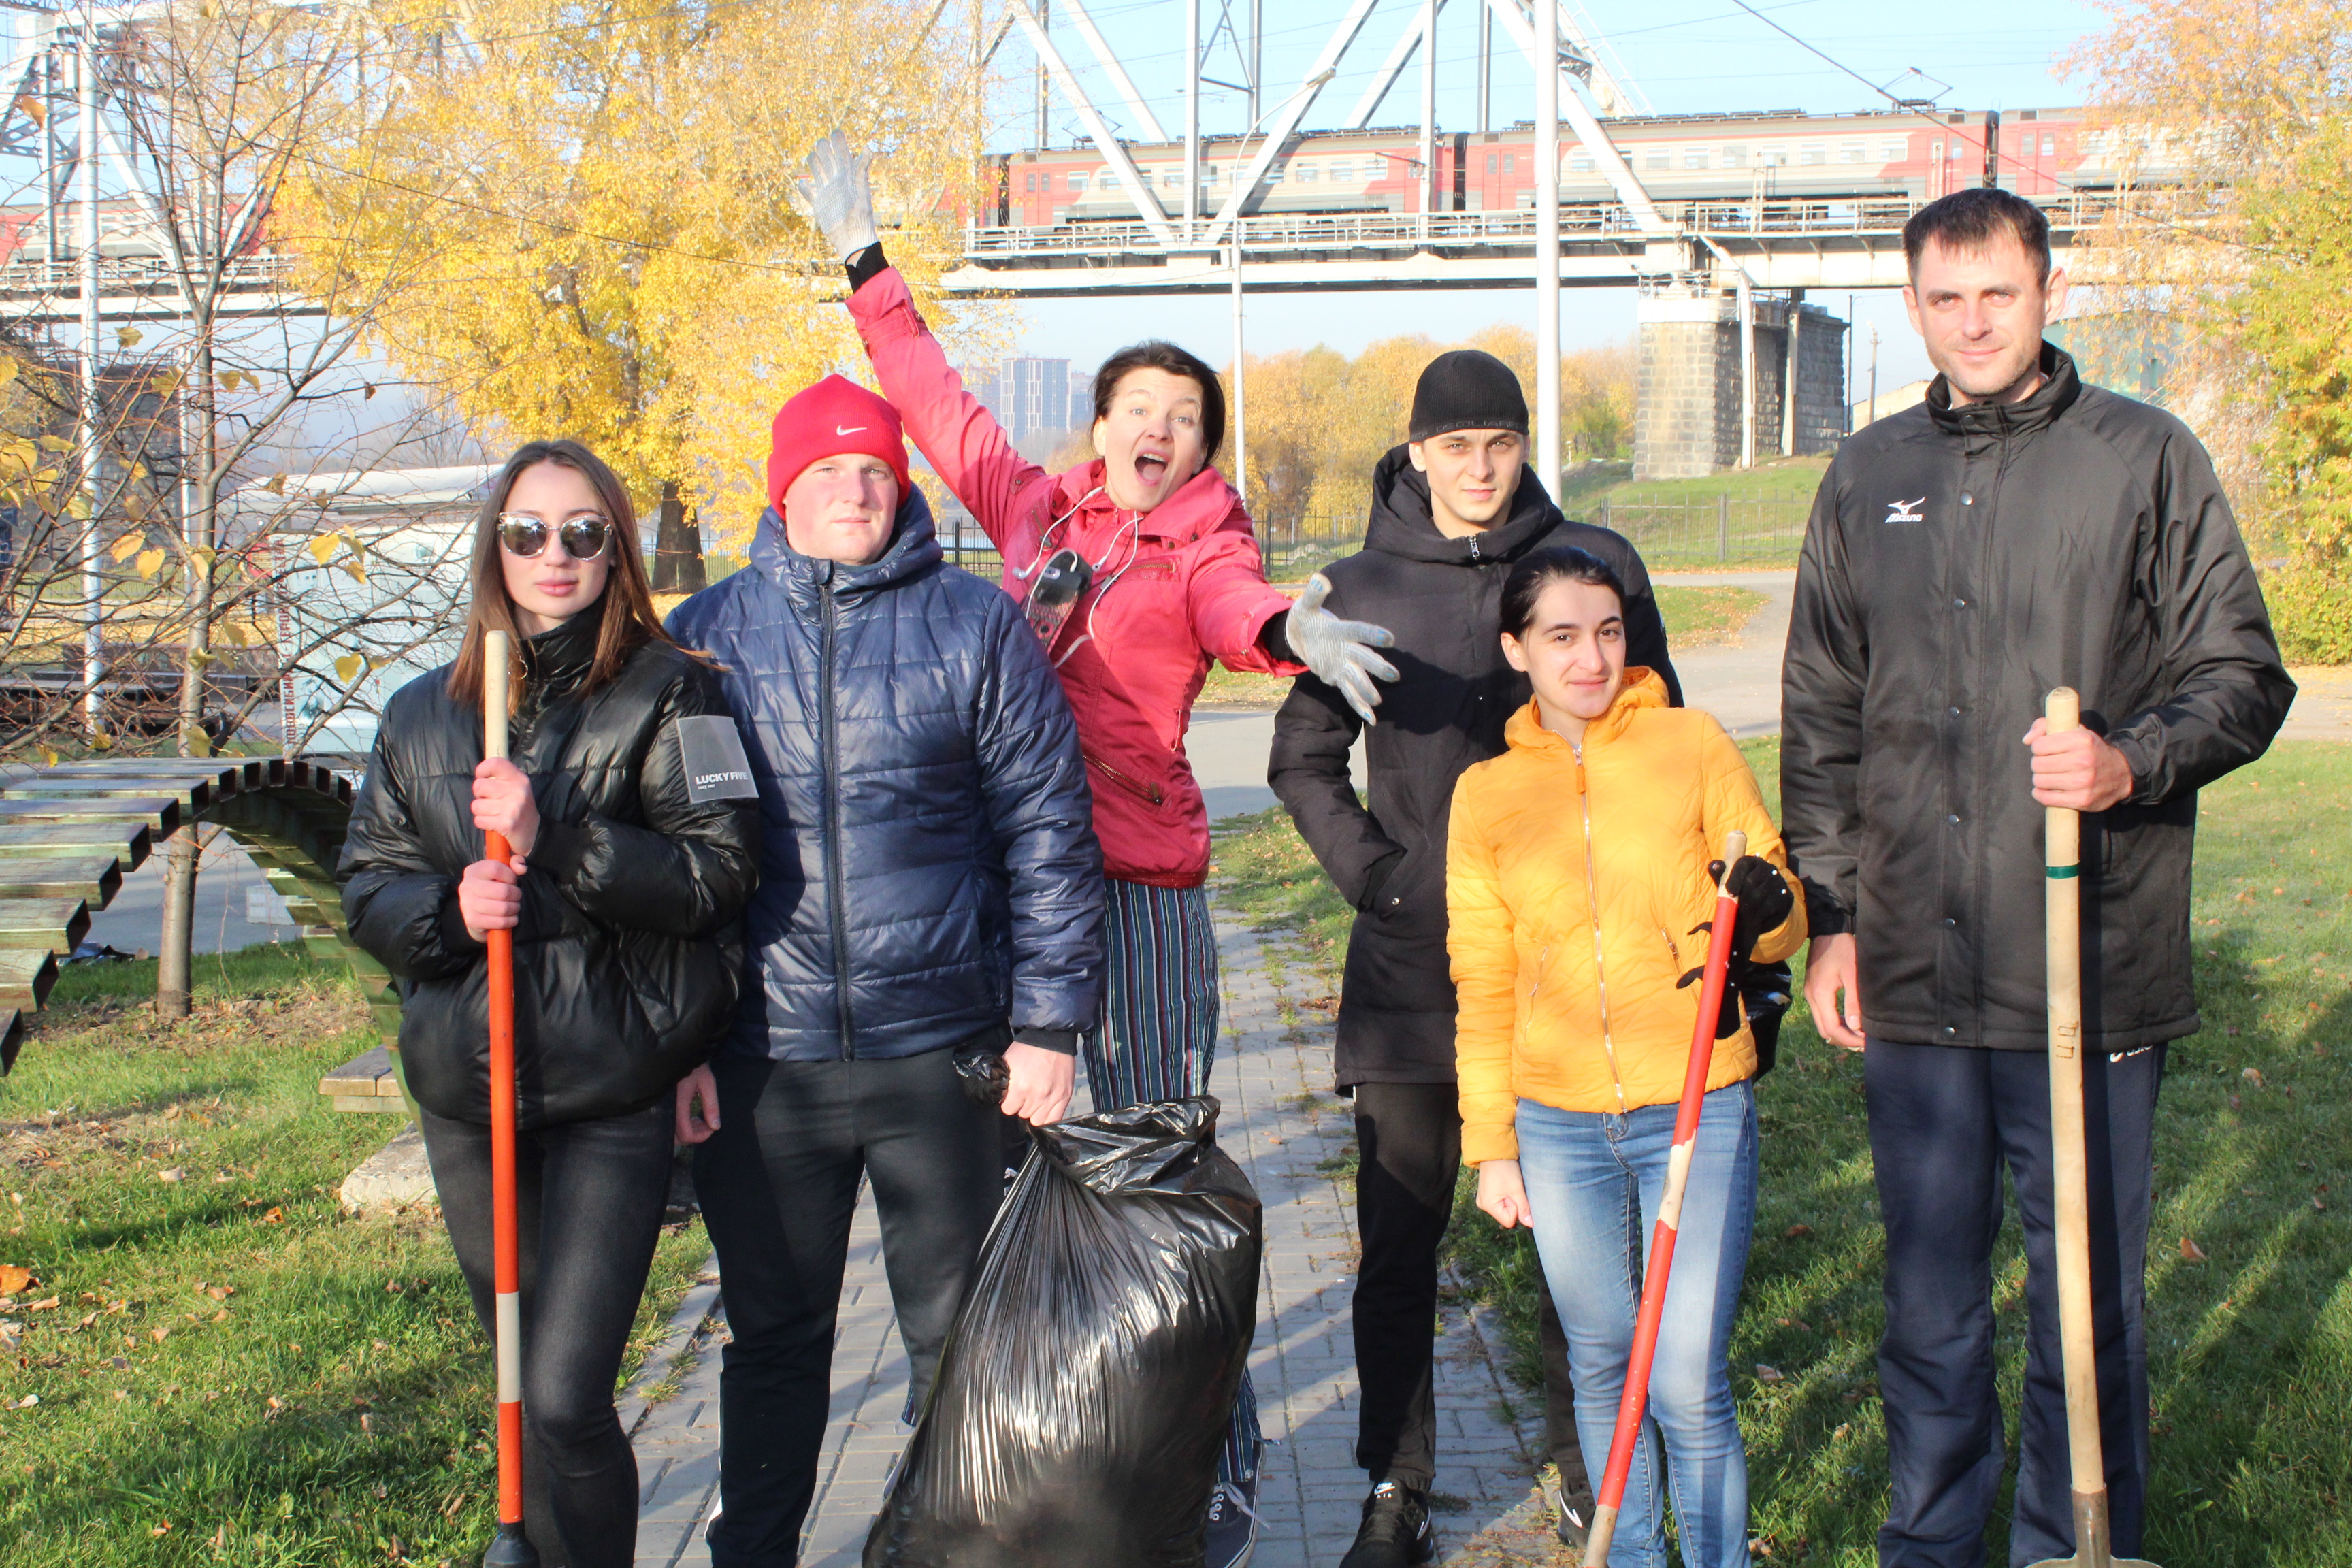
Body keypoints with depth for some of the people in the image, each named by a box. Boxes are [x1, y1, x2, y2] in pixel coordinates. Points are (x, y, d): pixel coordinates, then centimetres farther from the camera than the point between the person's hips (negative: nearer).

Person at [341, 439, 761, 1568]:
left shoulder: (666, 694, -2)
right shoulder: (422, 715, 12)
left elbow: (721, 870, -12)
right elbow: (366, 886, 12)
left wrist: (554, 838, -21)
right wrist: (445, 909, -9)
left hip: (609, 1096, -5)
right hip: (464, 1093, 5)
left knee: (566, 1399, -12)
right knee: (521, 1380, 17)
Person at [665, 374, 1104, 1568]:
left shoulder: (974, 626, 2)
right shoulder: (704, 635, 6)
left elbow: (1048, 831, 1)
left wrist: (1048, 1021, -4)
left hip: (940, 1052, -1)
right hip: (763, 1062, 1)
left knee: (958, 1332, 10)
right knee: (773, 1335, 13)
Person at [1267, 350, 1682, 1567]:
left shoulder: (1596, 562, 2)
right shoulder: (1366, 586, 5)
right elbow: (1302, 756, 12)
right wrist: (1369, 868, -1)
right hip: (1411, 959, 1)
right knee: (1398, 1240, 4)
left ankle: (1585, 1465, 24)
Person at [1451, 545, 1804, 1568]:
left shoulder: (1692, 745, -2)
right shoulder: (1485, 793, 4)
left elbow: (1784, 923, 4)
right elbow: (1481, 984, 9)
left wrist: (1765, 913, -20)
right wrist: (1491, 1145, 8)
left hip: (1697, 1112, -2)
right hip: (1558, 1127, 2)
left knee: (1688, 1386, -3)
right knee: (1603, 1368, 13)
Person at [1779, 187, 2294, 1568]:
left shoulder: (2145, 458, 0)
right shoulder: (1868, 478, 11)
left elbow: (2245, 677, 1)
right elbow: (1821, 719, 15)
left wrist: (2135, 760, -18)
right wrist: (1831, 917, 10)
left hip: (2092, 973, -3)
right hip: (1915, 979, 3)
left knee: (2089, 1301, 6)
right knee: (1929, 1299, 13)